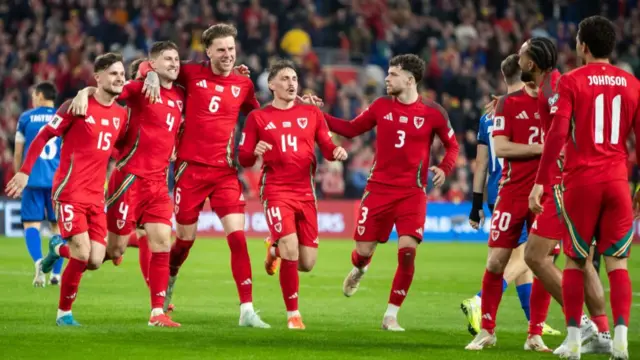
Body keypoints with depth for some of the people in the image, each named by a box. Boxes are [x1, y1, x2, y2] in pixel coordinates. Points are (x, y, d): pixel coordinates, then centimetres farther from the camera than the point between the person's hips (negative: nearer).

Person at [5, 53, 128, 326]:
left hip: (96, 196, 6)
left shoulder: (121, 114, 10)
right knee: (83, 254, -16)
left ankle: (59, 249, 28)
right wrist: (24, 172, -7)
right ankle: (64, 312, 3)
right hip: (70, 192, -6)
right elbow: (43, 136, -4)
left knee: (96, 261, -4)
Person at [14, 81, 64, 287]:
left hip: (33, 179, -2)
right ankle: (56, 273, 6)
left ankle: (38, 261, -27)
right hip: (59, 180, 2)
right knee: (57, 225, 11)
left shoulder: (26, 118, 5)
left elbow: (18, 154, 8)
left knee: (31, 224, -1)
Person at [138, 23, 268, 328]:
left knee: (238, 236, -11)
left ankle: (247, 311, -10)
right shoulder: (192, 74, 0)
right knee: (185, 238, 8)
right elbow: (148, 63, 7)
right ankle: (167, 284, 39)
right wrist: (151, 74, -15)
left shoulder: (243, 85, 8)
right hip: (191, 167, -1)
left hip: (225, 171, 1)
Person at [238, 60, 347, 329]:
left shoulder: (312, 113, 11)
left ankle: (276, 249, 38)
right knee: (290, 248, -22)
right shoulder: (258, 117, 4)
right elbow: (243, 159, 4)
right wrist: (255, 152, -19)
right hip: (276, 191, -3)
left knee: (307, 263, 2)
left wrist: (337, 152, -14)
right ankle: (293, 314, -7)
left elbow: (327, 147, 10)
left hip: (306, 193, 3)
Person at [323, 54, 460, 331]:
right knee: (364, 250, 2)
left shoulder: (432, 113, -2)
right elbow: (351, 129, 16)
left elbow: (452, 145, 9)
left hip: (412, 192, -2)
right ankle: (358, 270, 43)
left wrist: (445, 168, -9)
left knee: (407, 250, -16)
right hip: (378, 188, 2)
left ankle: (391, 315, -4)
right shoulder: (381, 106, 5)